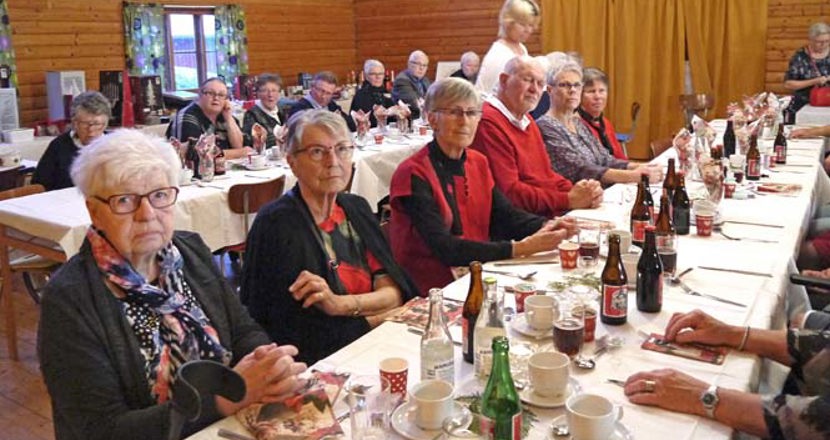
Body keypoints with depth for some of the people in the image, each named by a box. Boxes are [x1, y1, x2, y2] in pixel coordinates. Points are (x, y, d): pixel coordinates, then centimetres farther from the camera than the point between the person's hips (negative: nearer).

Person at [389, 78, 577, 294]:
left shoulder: (478, 162, 10)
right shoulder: (413, 174, -15)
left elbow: (505, 214, 2)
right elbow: (444, 248, -23)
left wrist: (546, 227, -18)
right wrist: (519, 249, -29)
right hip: (431, 289, -6)